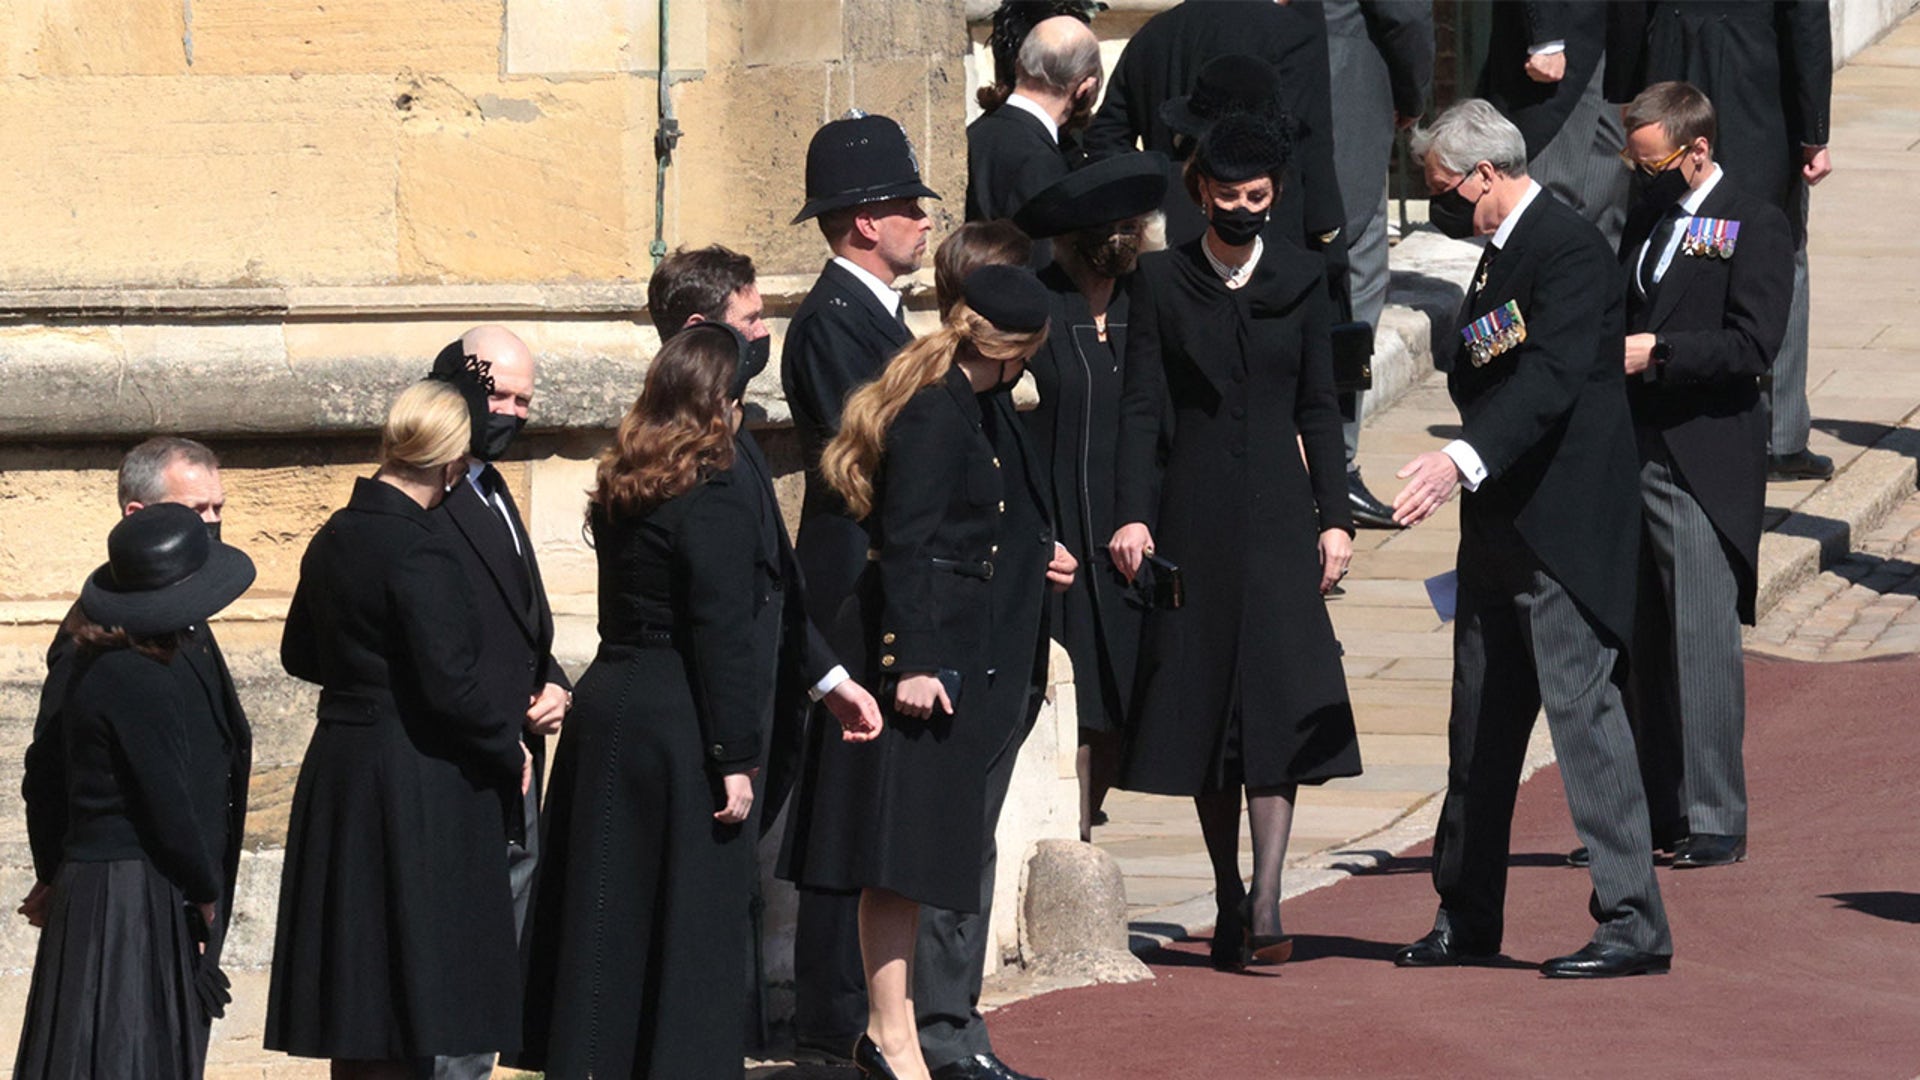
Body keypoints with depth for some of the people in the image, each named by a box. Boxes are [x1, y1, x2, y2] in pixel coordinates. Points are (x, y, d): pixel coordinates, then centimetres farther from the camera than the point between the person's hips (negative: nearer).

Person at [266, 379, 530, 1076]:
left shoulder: (335, 538, 8)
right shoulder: (420, 551, -18)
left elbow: (300, 654, 20)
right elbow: (449, 686, -21)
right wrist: (508, 748, -6)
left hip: (338, 766, 8)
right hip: (415, 780, -8)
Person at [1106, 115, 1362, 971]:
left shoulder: (1300, 280, 8)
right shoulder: (1161, 281, 3)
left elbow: (1318, 409, 9)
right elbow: (1141, 407, 0)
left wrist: (1334, 516, 2)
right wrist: (1132, 514, -10)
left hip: (1277, 514, 0)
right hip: (1193, 514, 0)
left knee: (1278, 701, -12)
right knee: (1203, 700, 3)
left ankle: (1265, 902, -17)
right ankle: (1229, 901, 11)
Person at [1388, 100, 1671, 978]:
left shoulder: (1568, 247, -14)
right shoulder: (1502, 253, 17)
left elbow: (1553, 377, -28)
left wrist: (1465, 460, -38)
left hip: (1566, 528, -10)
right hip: (1501, 527, 10)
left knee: (1583, 709, -11)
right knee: (1480, 722, 14)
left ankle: (1633, 923, -8)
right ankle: (1466, 920, 23)